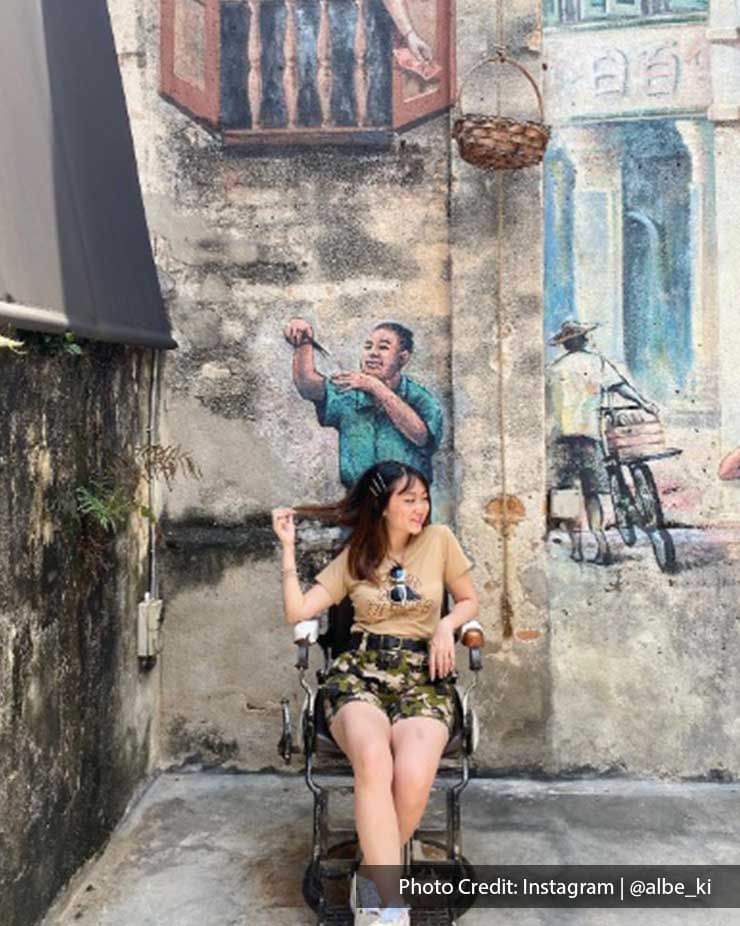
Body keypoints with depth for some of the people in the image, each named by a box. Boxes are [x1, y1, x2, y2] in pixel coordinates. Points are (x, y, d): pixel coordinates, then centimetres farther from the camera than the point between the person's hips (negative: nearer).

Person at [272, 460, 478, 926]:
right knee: (373, 762, -35)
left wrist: (447, 624, -3)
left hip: (423, 676, 0)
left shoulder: (440, 540, 8)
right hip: (359, 672, 0)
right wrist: (289, 546, 3)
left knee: (413, 778, -31)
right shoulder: (353, 556, 10)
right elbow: (297, 612, 4)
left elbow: (470, 600, 18)